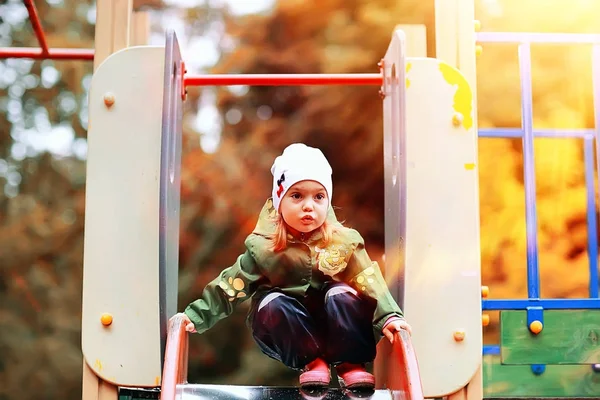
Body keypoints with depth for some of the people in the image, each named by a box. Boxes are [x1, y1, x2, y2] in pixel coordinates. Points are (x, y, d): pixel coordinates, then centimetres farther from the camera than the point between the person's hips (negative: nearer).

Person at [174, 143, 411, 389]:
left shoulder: (343, 243, -9)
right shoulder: (264, 247, -9)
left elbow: (371, 285, -15)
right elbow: (230, 286, -6)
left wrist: (389, 317, -31)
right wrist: (197, 315, -15)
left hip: (336, 327, 0)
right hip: (287, 336, 1)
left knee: (340, 294, -29)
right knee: (272, 303, -29)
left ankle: (351, 363, -13)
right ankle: (312, 361, -15)